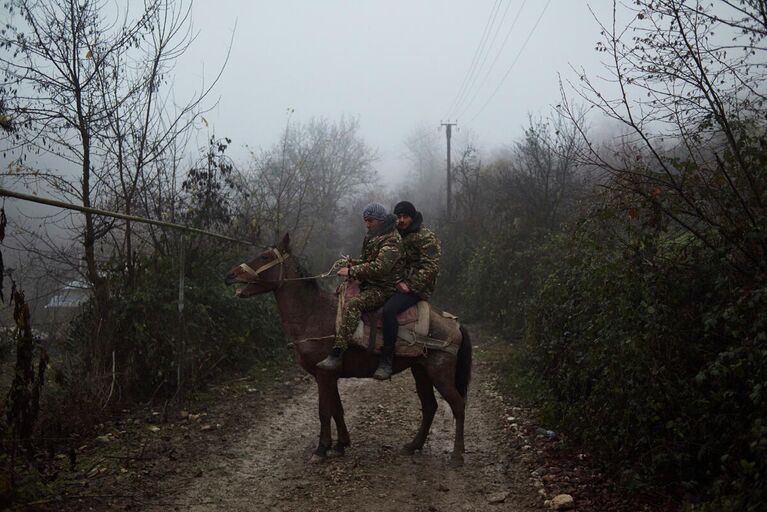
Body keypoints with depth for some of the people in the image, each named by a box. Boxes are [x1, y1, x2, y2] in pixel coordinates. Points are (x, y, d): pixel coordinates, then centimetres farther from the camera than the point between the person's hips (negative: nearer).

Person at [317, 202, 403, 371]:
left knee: (352, 305, -33)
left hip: (383, 288, -11)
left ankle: (337, 354, -41)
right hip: (367, 284, 11)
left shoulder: (392, 240, -15)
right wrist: (354, 263, 6)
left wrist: (352, 272, -23)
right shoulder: (372, 236, 17)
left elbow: (379, 267, -26)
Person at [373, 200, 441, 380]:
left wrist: (410, 285, -20)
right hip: (395, 284, 10)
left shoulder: (426, 237, -6)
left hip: (416, 288, -10)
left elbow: (430, 267, -14)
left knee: (389, 309, -33)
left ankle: (386, 362, -31)